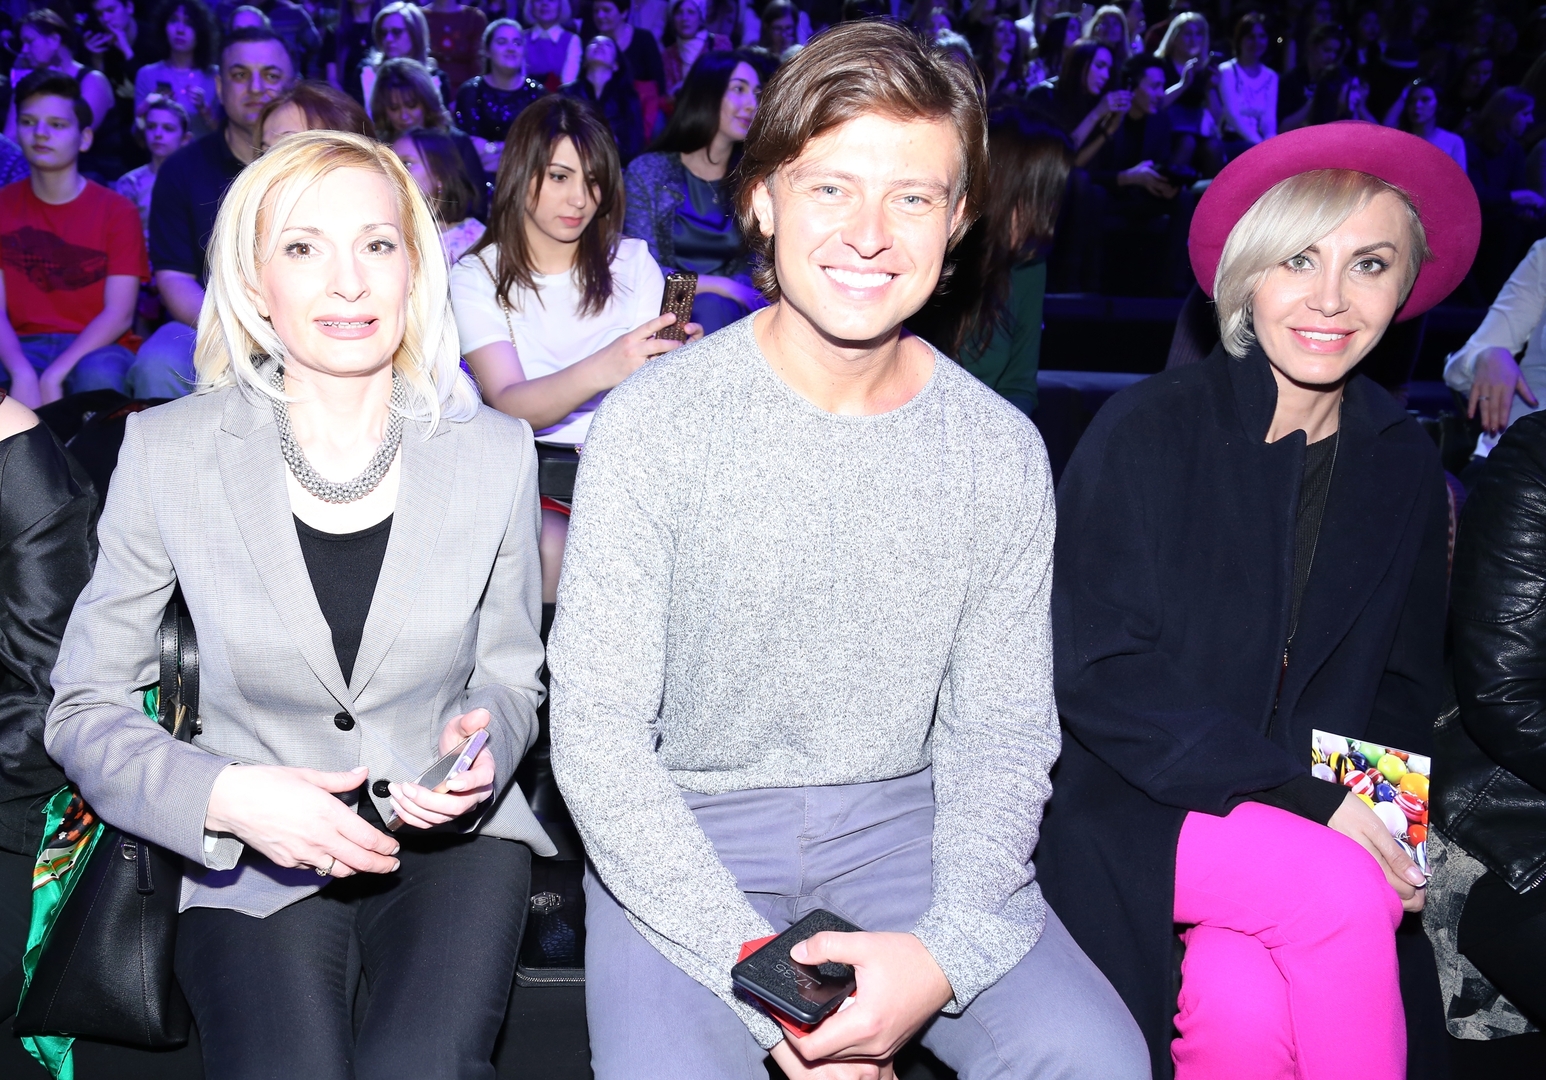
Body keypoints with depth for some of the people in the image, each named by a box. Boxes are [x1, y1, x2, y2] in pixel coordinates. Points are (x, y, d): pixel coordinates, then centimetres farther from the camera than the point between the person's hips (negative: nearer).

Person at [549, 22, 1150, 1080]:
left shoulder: (1001, 452, -2)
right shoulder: (655, 423, -11)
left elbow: (1000, 735, 1)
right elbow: (597, 734, -12)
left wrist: (945, 952, -17)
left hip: (900, 815, 3)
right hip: (684, 831, -2)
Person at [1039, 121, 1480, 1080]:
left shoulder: (1407, 468, 6)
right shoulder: (1147, 430, -9)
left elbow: (1406, 688, 14)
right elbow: (1100, 674, -14)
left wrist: (1382, 811, -7)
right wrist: (1300, 793, -19)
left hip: (1319, 819, 3)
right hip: (1137, 810, -3)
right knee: (1343, 895, -28)